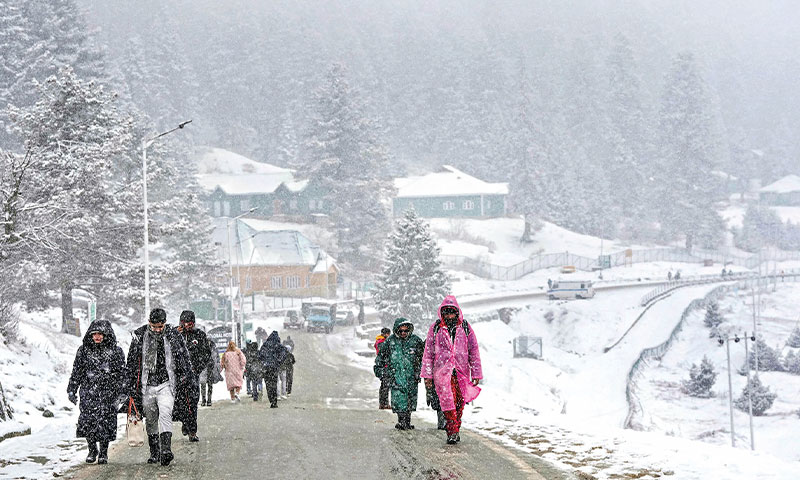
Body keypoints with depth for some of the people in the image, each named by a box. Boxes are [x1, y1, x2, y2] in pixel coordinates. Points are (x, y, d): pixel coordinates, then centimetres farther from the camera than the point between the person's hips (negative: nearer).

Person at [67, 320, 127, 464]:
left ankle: (103, 452, 13)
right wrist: (72, 390, 11)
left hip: (107, 393, -1)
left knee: (105, 422, -4)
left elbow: (122, 374, 3)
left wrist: (122, 393, -3)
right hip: (88, 392, 2)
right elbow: (76, 372, 14)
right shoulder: (84, 350, 7)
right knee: (87, 421, -8)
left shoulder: (115, 352, 1)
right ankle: (92, 449, 13)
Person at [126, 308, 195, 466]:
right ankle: (154, 453, 19)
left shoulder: (173, 336, -1)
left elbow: (184, 359, 10)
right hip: (147, 386, 2)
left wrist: (188, 379, 11)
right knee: (151, 420, 8)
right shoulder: (139, 336, -1)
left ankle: (166, 450, -27)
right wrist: (132, 386, 7)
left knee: (165, 414, -19)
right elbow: (132, 363, 7)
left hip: (167, 384, -2)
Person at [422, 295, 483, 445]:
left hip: (461, 372, 2)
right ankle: (452, 432, -13)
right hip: (442, 371, -2)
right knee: (448, 402, -14)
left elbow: (474, 351, 9)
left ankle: (455, 430, 19)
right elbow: (428, 353, 8)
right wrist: (427, 375, 4)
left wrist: (476, 374, 5)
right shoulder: (435, 328, 5)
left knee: (460, 402, 5)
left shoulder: (465, 328, 6)